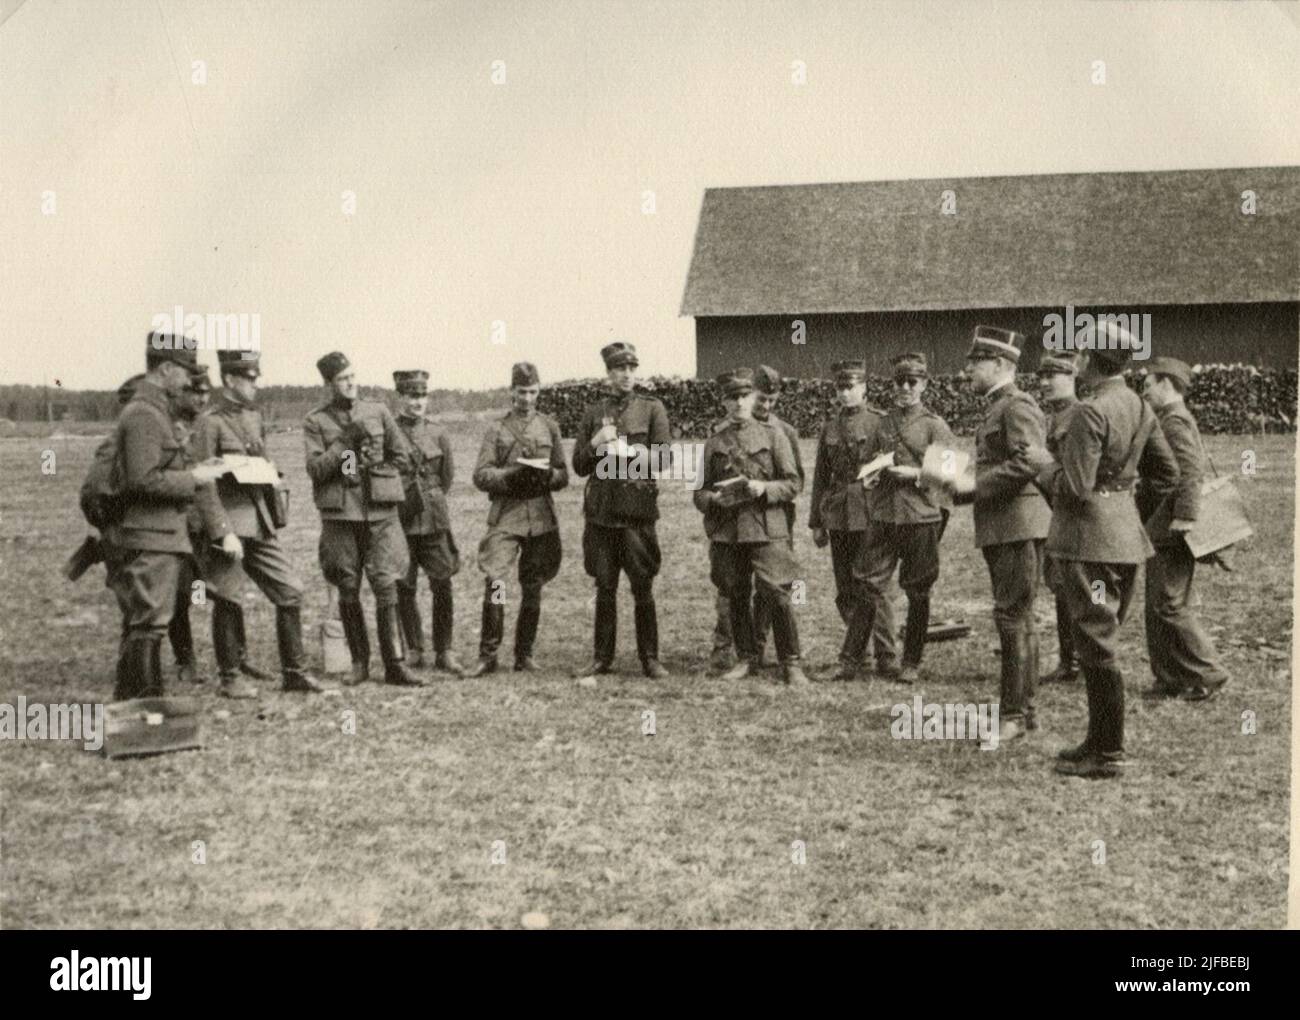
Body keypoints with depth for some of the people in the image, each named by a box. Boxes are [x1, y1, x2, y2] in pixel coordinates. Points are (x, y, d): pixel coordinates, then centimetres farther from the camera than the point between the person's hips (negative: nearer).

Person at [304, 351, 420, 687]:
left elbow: (402, 457, 11)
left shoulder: (377, 411, 9)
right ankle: (359, 663, 17)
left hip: (380, 511, 0)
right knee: (348, 591, 5)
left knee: (386, 587, -7)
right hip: (339, 514, 0)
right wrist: (345, 445, -15)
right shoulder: (315, 421, 4)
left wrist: (370, 468, -3)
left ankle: (395, 664, -5)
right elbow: (315, 469, -6)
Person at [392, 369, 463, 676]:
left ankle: (444, 651, 6)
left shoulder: (437, 435, 7)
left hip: (434, 520, 2)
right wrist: (405, 500, 5)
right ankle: (414, 650, 14)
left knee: (442, 585, -2)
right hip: (400, 521, -2)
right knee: (404, 588, 3)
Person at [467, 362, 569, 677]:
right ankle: (488, 655, -6)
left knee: (533, 589, 7)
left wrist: (546, 475, -10)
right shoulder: (497, 429, 5)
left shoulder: (549, 427, 12)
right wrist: (511, 475, -17)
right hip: (505, 515, -3)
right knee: (494, 583, -14)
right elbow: (480, 476, -1)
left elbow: (563, 476, 12)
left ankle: (524, 654, 18)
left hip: (542, 518, 3)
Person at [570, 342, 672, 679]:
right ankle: (602, 658, 14)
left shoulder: (652, 408, 5)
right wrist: (595, 444, -8)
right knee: (604, 588, 7)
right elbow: (578, 466, 11)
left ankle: (650, 658, 8)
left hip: (637, 509, -2)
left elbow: (665, 457, -4)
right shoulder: (594, 412, 12)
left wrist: (627, 451, -17)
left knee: (642, 588, -1)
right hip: (600, 510, 2)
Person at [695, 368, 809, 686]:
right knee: (736, 598, 7)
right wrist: (714, 499, -8)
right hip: (726, 532, 3)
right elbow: (700, 492, 15)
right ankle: (746, 658, 20)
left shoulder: (773, 436, 7)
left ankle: (791, 663, -1)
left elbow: (792, 484, 4)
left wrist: (764, 488, -14)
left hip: (766, 529, -3)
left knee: (777, 596, -9)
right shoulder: (714, 443, 12)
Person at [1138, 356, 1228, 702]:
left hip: (1169, 531, -10)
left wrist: (1184, 518, -28)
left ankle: (1207, 675, 0)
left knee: (1170, 605, -7)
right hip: (1161, 531, 10)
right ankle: (1170, 679, 16)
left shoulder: (1175, 421, -13)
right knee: (1157, 608, 12)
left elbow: (1189, 472, -24)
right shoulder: (1174, 420, 19)